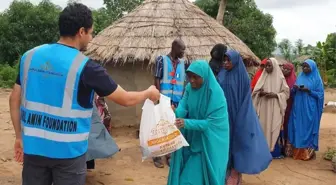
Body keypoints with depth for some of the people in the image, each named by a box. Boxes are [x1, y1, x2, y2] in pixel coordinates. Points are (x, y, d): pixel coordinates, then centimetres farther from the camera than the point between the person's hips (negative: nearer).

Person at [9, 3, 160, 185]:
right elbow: (125, 99, -7)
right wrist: (149, 93, 12)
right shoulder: (86, 67, -14)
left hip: (33, 146, 5)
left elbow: (15, 99, 6)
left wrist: (19, 136, 16)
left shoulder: (29, 56, 0)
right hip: (68, 150, -4)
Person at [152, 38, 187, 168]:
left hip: (178, 101, 5)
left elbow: (184, 83, 13)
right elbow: (157, 80, -7)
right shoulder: (162, 60, -4)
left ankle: (170, 155, 20)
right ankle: (157, 156, 11)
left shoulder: (183, 63, 10)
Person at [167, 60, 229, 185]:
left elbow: (211, 123, -25)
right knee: (184, 173, 14)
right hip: (191, 139, 6)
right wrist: (174, 113, -33)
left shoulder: (215, 93, -22)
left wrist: (187, 123, -36)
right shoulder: (189, 88, -3)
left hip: (209, 143, -6)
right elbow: (182, 108, -9)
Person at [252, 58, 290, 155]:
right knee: (263, 127, 0)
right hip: (263, 107, 2)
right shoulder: (263, 77, 9)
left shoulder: (280, 78, 1)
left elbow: (286, 93, 1)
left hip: (275, 108, -2)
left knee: (273, 128, -3)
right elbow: (255, 91, 9)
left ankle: (272, 148, 4)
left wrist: (275, 95, -14)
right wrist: (260, 93, -12)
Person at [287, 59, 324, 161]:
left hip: (310, 109, -4)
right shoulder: (300, 77, 11)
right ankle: (298, 151, 13)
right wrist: (295, 88, -8)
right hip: (298, 108, 5)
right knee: (298, 128, 6)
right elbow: (293, 92, 14)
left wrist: (309, 90, -17)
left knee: (308, 128, -2)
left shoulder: (317, 79, -2)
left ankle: (308, 151, 6)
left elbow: (320, 95, -5)